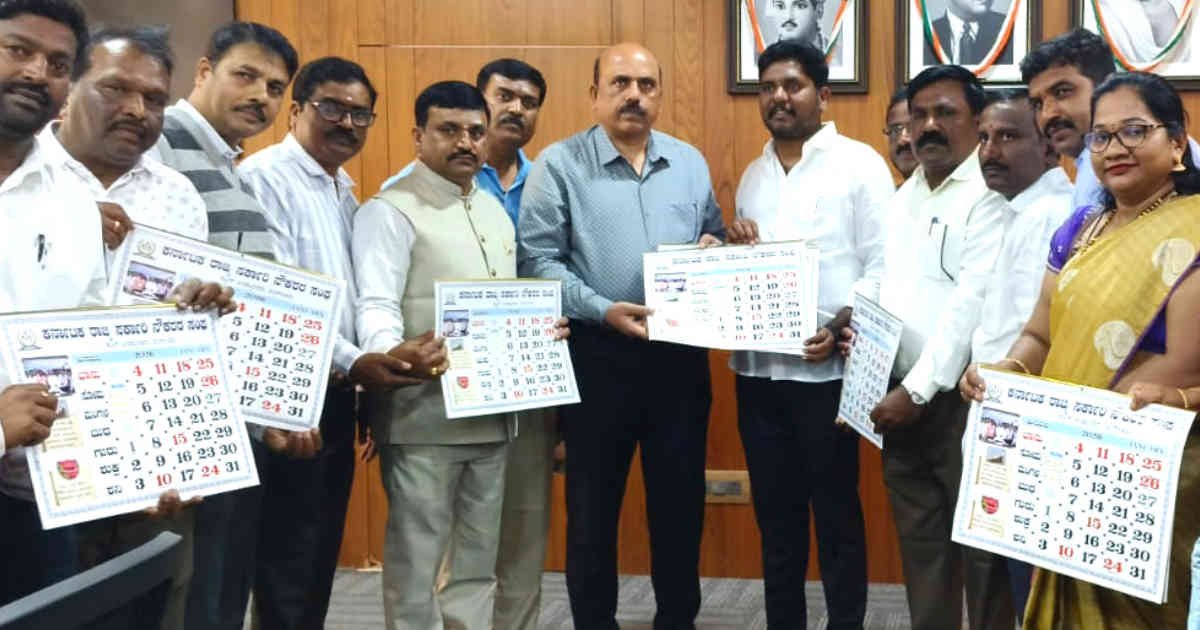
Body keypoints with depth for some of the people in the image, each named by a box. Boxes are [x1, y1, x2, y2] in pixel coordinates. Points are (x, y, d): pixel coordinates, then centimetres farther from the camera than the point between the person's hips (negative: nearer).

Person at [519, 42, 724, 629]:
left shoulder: (690, 162, 9)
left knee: (680, 497, 13)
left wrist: (714, 251, -6)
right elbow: (538, 260, -10)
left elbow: (715, 239, 18)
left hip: (681, 351, 4)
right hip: (597, 354, -3)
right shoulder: (559, 164, -4)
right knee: (593, 503, 8)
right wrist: (602, 309, -21)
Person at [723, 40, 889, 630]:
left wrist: (839, 327, -21)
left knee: (835, 511, 3)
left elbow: (883, 267, -9)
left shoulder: (859, 163, -4)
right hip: (757, 366, 6)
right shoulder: (753, 175, 14)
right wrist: (735, 247, -2)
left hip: (827, 367, -5)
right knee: (774, 511, 12)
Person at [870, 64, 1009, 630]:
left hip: (963, 398, -7)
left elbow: (972, 302, -18)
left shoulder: (991, 196, -11)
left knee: (978, 541, 2)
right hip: (902, 396, 7)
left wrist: (919, 391, -17)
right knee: (919, 539, 14)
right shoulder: (904, 196, 15)